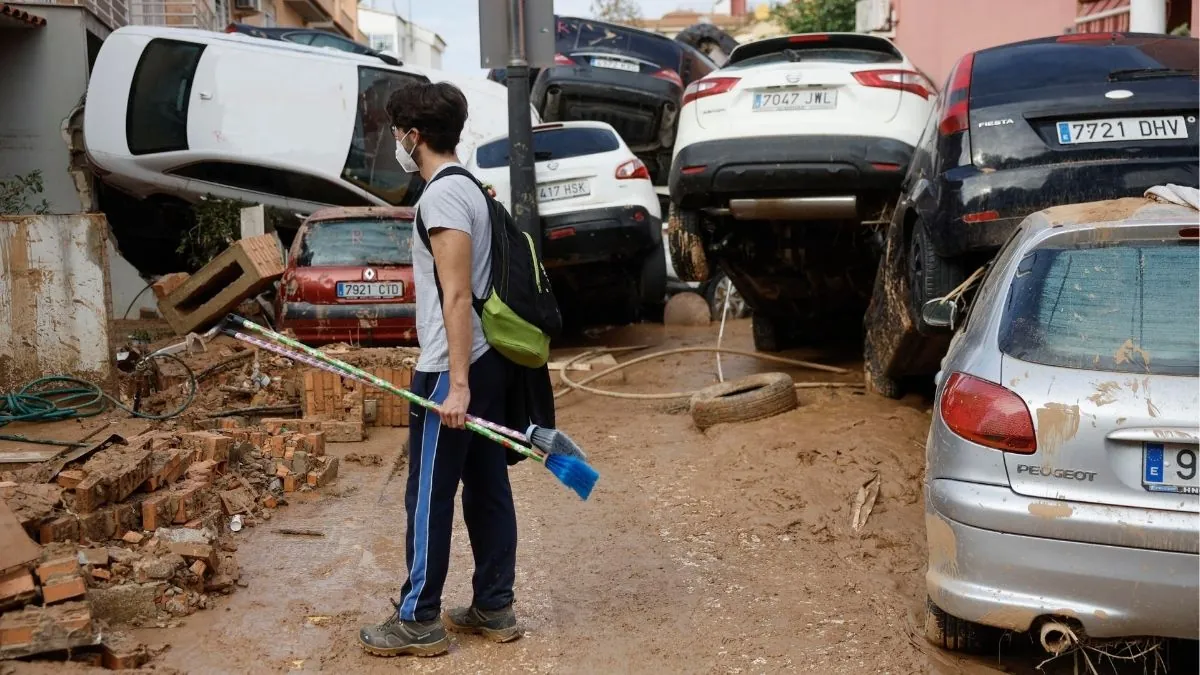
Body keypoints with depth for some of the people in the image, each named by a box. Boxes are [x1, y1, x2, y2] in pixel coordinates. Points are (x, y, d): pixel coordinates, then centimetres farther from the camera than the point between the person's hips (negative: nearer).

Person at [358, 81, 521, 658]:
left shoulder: (441, 195, -14)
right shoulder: (469, 187, 16)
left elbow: (456, 295, -20)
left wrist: (457, 384, -22)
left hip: (452, 369, -10)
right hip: (488, 361, 10)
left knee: (429, 496, 0)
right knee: (487, 488, 12)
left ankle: (418, 621, 9)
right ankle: (494, 608, 19)